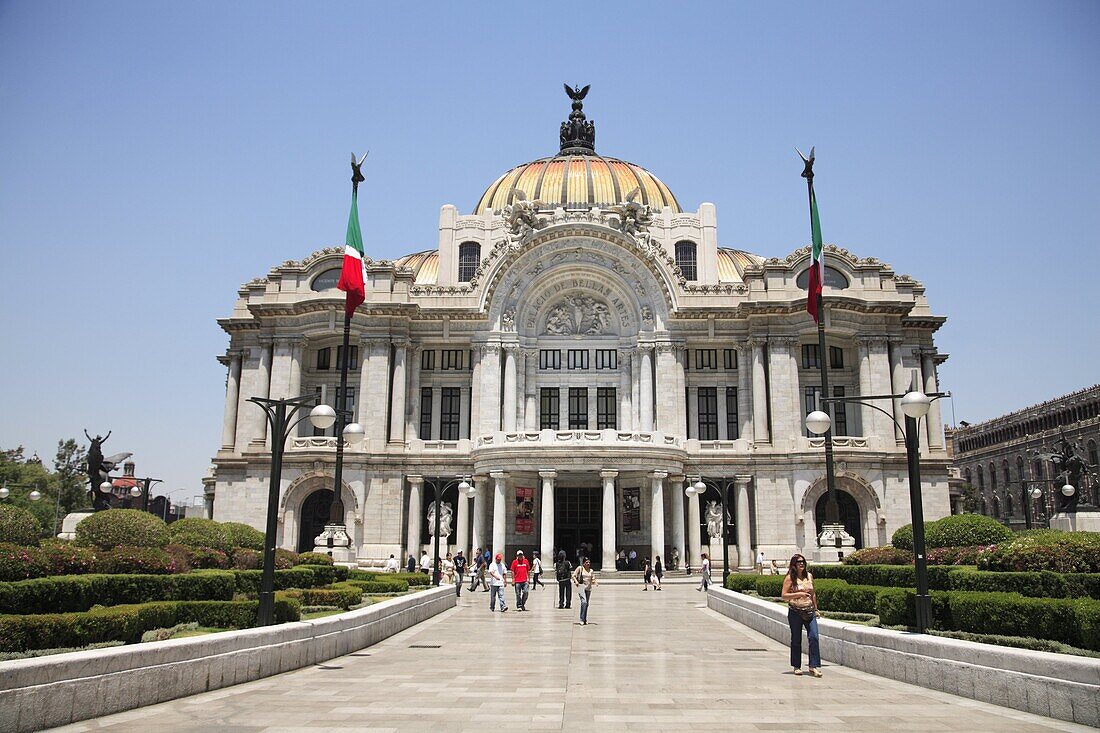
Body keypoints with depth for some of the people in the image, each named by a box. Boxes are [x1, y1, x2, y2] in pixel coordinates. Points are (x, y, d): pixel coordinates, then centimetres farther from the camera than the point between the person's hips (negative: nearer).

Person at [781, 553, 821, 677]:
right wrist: (798, 594, -18)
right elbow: (784, 596, -8)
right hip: (795, 612, -3)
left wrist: (816, 609, 18)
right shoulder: (790, 578, -4)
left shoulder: (809, 576, 9)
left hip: (809, 611, 3)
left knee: (814, 637, -10)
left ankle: (814, 666, -5)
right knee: (796, 640, 5)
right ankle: (796, 666, 17)